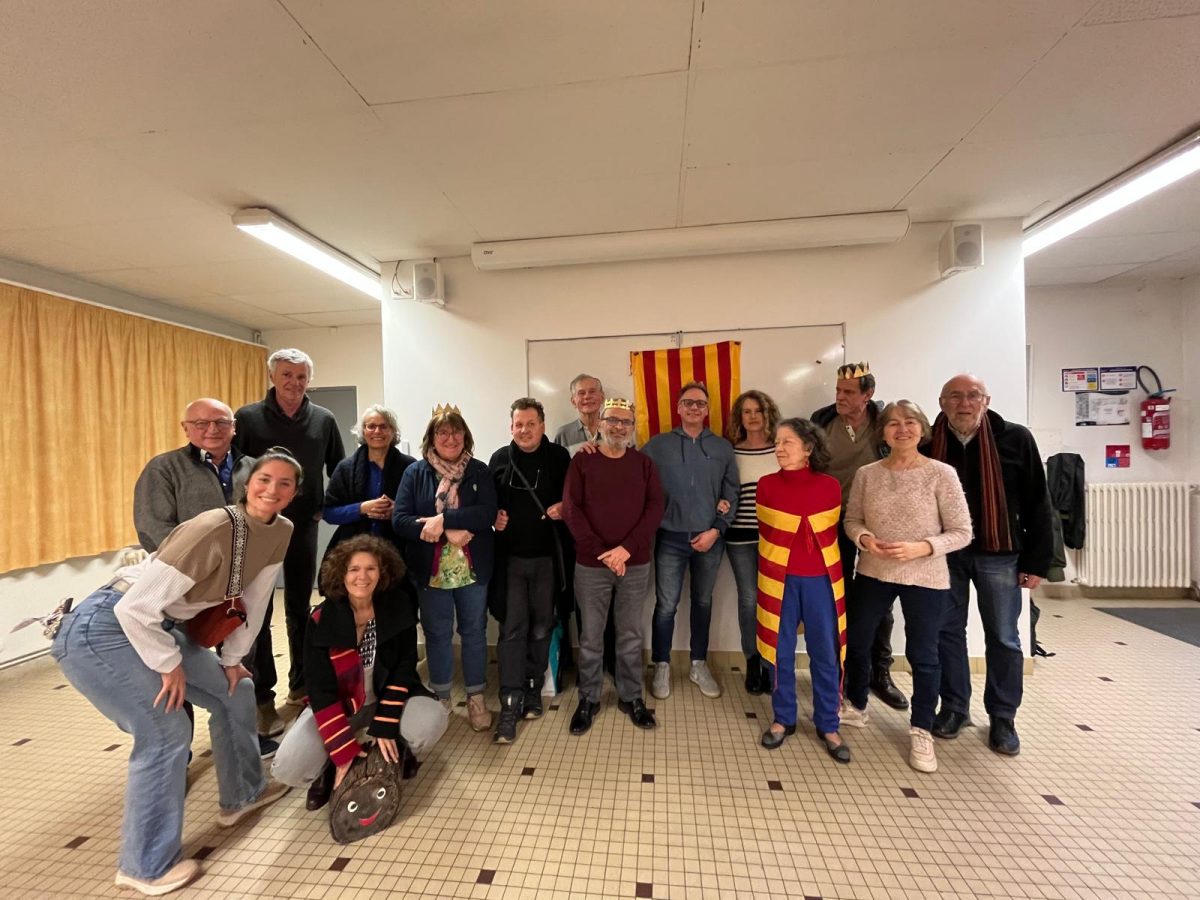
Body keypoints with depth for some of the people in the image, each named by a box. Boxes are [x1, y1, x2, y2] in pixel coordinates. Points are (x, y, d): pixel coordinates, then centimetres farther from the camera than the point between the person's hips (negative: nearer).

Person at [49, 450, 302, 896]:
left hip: (159, 627, 8)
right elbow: (135, 607, -28)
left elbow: (255, 598, 5)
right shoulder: (212, 529, -32)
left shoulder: (279, 532, -7)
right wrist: (170, 665, -15)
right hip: (103, 628, -8)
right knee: (166, 732, -9)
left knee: (234, 692, 13)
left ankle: (243, 793, 35)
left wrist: (233, 658, 9)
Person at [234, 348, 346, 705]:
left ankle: (302, 684, 27)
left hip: (304, 527, 2)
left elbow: (339, 471, 8)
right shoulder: (247, 417, -4)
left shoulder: (324, 420, 1)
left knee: (300, 609, 13)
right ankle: (261, 689, 24)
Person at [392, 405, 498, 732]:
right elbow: (399, 519, -10)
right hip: (431, 571, 0)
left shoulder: (478, 471, -1)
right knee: (437, 635, 15)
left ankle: (476, 698, 31)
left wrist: (443, 519, -21)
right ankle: (441, 698, 35)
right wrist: (451, 532, -20)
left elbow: (487, 513, -14)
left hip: (473, 569, 0)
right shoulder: (415, 472, -1)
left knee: (474, 633, 13)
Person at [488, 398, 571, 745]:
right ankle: (510, 704, 11)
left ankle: (533, 689, 32)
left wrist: (565, 508, -15)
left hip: (547, 557, 0)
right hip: (511, 557, 0)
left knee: (541, 627, 13)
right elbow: (487, 502, 12)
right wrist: (493, 518, -8)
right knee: (512, 629, 1)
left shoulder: (559, 457, -2)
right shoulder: (500, 459, 3)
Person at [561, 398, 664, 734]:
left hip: (636, 564, 2)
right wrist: (601, 551, -15)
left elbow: (655, 507, -4)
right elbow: (570, 509, -8)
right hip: (591, 564, -1)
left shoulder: (643, 463, 4)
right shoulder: (582, 461, -1)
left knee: (631, 635, 14)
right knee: (591, 636, 11)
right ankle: (588, 699, 30)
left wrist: (627, 548, -15)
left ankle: (631, 697, 33)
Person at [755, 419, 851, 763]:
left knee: (825, 654, 11)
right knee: (781, 652, 11)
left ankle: (828, 725, 30)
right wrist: (772, 570, 9)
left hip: (821, 579, 1)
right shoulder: (767, 484, -5)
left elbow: (832, 533, 8)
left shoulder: (830, 486, -5)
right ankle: (783, 719, 30)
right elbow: (765, 532, 4)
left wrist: (822, 564, 13)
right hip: (779, 578, 0)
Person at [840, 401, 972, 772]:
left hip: (925, 579, -3)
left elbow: (961, 532, -7)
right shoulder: (866, 474, -2)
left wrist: (922, 547, -22)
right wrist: (865, 538, -16)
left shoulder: (942, 474, -10)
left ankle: (921, 731, 34)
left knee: (922, 655, 11)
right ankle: (855, 707, 40)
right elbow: (852, 519, 4)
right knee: (855, 641, 15)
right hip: (872, 573, 3)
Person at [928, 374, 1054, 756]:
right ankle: (954, 708, 27)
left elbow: (1037, 503, -4)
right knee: (947, 631, 10)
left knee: (1003, 638, 11)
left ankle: (1003, 718, 29)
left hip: (998, 554, -1)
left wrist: (1036, 561, -5)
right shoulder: (929, 444, -5)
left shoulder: (1015, 438, -7)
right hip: (945, 553, 1)